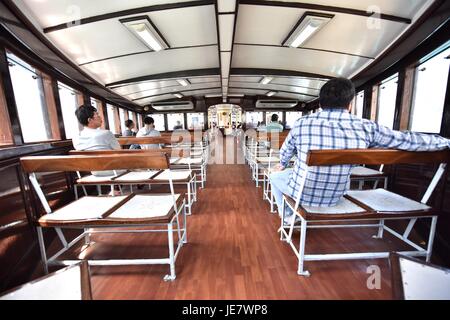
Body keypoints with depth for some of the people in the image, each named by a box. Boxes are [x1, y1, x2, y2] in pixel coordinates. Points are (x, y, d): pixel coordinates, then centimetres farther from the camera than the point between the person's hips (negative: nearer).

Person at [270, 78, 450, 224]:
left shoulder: (302, 124, -14)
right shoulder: (366, 128, -12)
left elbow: (285, 152, 3)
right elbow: (409, 140, 3)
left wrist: (282, 165, 25)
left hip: (302, 194, -3)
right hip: (334, 198, 4)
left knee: (275, 176, 26)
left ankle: (288, 217, 38)